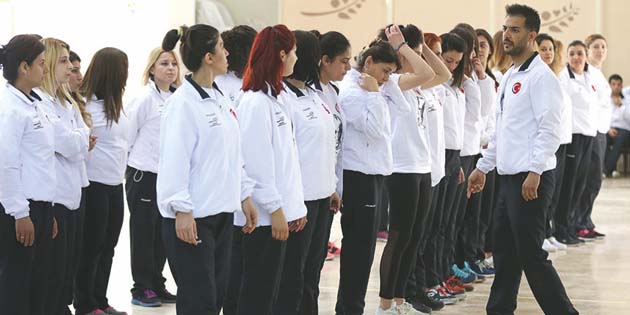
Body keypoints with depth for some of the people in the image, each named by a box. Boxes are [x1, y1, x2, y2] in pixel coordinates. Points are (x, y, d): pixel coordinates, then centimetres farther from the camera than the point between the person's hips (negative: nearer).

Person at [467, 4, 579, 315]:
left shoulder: (540, 76, -12)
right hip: (509, 176, 9)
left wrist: (534, 172, -24)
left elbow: (549, 129, -19)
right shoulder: (510, 76, 16)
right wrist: (483, 166, 22)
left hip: (531, 178, -9)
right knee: (504, 252, 13)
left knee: (530, 254, -7)